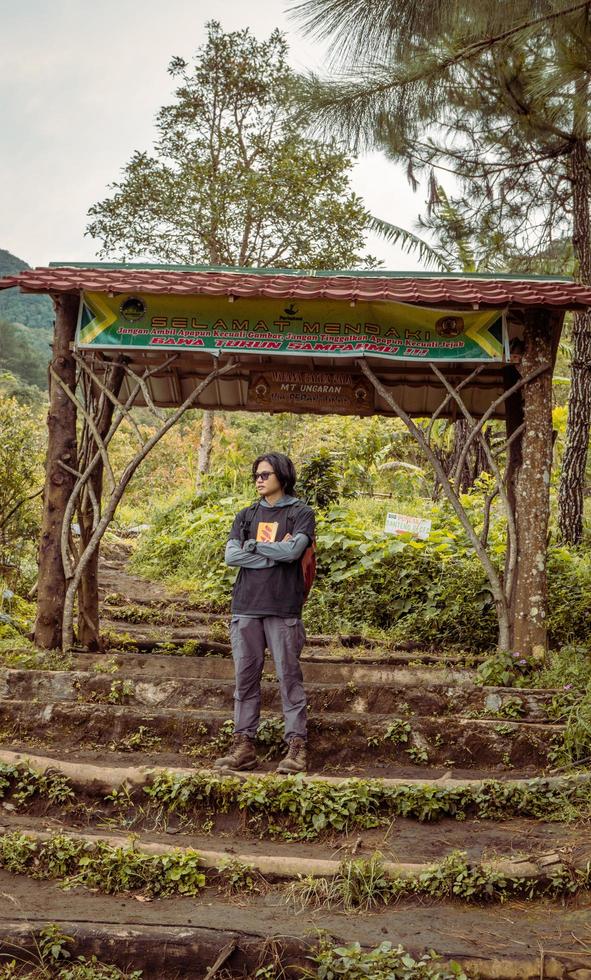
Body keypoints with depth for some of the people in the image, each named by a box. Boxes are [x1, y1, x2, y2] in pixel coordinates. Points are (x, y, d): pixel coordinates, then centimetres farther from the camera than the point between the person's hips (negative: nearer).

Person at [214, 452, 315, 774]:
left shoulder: (300, 513, 5)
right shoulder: (246, 515, 16)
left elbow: (293, 550, -13)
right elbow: (231, 556, 2)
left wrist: (252, 545, -2)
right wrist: (275, 553, -7)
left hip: (283, 607, -4)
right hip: (246, 606, 4)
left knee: (289, 676, -2)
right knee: (245, 677, 5)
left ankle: (297, 745, 1)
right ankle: (243, 744, 10)